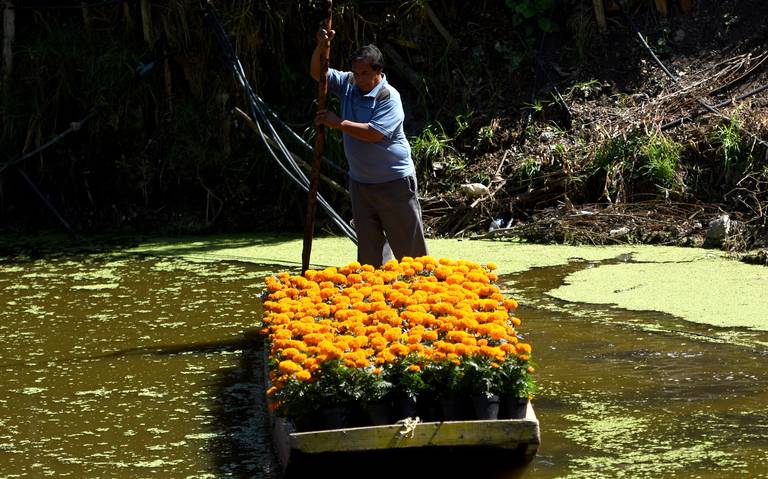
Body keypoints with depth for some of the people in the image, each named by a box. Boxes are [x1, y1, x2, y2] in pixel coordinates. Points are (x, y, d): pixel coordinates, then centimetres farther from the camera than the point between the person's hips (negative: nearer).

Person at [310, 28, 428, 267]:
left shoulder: (388, 97, -16)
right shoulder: (348, 84, 3)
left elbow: (375, 133, -27)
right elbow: (317, 73, 6)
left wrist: (338, 123, -21)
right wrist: (320, 47, -13)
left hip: (394, 182, -6)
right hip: (360, 182, 6)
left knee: (408, 245, 0)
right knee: (368, 243, 10)